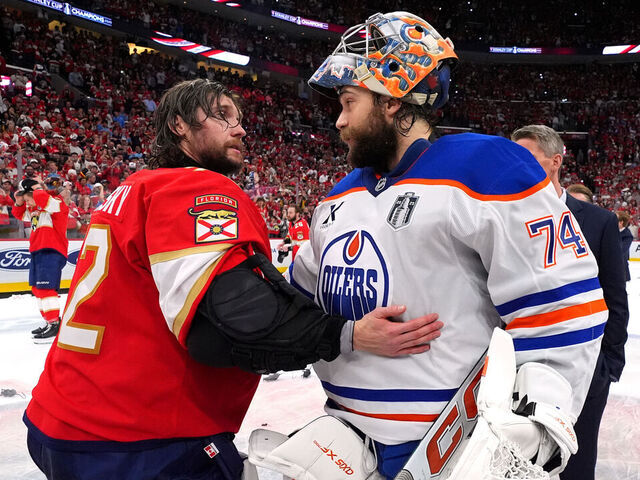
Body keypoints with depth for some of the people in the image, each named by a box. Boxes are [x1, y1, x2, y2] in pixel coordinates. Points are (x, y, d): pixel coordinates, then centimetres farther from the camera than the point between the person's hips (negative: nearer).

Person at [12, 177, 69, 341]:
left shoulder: (56, 202, -11)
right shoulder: (33, 209, 18)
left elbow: (41, 199, -30)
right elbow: (19, 214, 32)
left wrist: (38, 187, -9)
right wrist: (19, 202, 12)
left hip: (51, 251, -11)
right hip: (37, 251, 11)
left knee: (45, 287, -16)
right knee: (37, 288, 15)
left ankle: (55, 325, -13)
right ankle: (49, 321, 25)